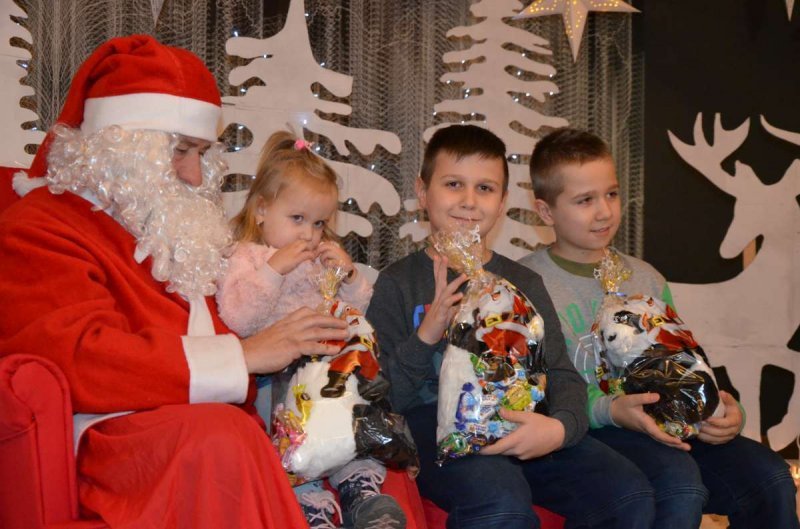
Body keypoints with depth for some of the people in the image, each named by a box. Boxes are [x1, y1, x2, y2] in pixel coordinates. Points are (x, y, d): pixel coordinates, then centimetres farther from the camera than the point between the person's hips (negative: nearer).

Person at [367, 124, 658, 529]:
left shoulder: (524, 283, 18)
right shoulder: (398, 283, 6)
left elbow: (563, 376, 8)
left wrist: (561, 426, -15)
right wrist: (425, 336, -20)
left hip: (521, 431, 4)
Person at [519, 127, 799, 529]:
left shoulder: (646, 279, 18)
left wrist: (718, 408, -4)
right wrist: (609, 410, -23)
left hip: (662, 426, 6)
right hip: (581, 432, -5)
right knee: (681, 483, -33)